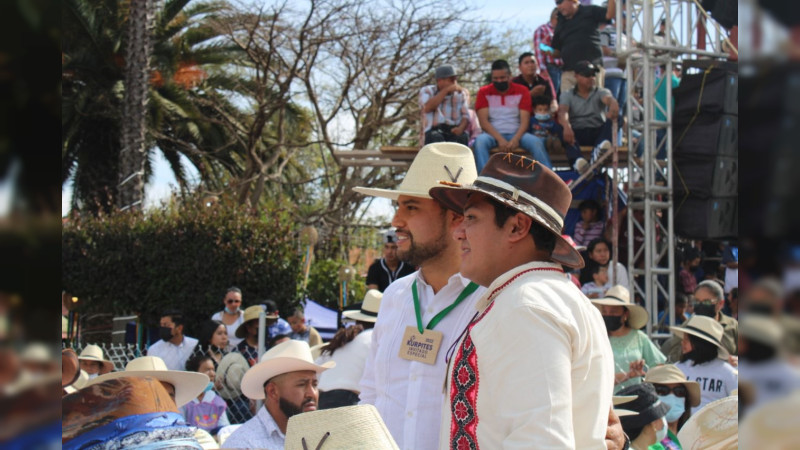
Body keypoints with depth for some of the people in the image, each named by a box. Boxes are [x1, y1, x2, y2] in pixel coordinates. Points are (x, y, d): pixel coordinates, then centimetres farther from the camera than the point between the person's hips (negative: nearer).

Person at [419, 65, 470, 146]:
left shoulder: (460, 93, 18)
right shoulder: (427, 91, 12)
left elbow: (466, 116, 8)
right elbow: (428, 108, -10)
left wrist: (461, 128, -16)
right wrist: (446, 90, -8)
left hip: (454, 131, 2)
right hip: (434, 131, -2)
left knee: (463, 137, -34)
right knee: (437, 138, -38)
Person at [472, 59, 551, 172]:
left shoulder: (522, 91, 7)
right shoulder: (484, 92, 6)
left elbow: (525, 121, -1)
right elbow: (483, 121, -4)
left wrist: (515, 139, -22)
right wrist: (500, 139, -20)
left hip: (516, 133, 1)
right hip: (494, 134, -1)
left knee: (537, 142, -29)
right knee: (480, 141, -34)